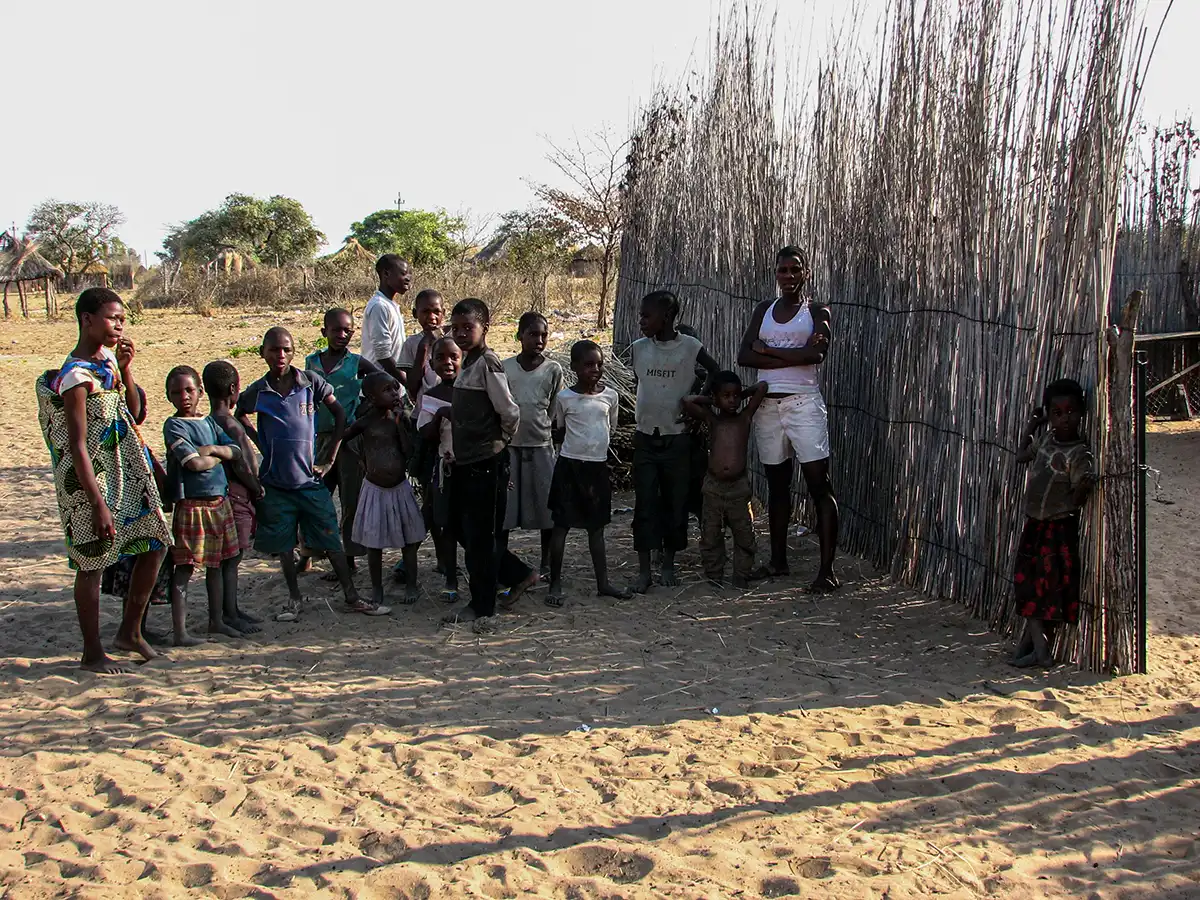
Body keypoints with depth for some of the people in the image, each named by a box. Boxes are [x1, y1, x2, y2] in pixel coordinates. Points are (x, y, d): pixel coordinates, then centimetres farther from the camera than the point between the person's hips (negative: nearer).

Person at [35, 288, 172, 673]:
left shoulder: (108, 359, 6)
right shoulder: (76, 375, -19)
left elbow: (134, 414, 11)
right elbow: (78, 447, -21)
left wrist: (125, 369, -3)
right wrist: (98, 504, -23)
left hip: (128, 474, 8)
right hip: (91, 481, -8)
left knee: (156, 543, 10)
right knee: (92, 563, 2)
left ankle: (130, 631, 23)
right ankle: (93, 653, 14)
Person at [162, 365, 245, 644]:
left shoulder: (209, 422, 13)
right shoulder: (174, 425, -9)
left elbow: (236, 451, 6)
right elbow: (194, 463, -20)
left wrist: (213, 449, -11)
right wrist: (220, 456, -2)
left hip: (220, 502, 8)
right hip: (191, 504, -8)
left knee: (218, 563, 16)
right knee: (185, 568, -5)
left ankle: (217, 620, 28)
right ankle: (180, 631, -2)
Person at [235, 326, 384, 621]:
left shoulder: (311, 382, -5)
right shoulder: (257, 392, -2)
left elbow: (340, 415, 4)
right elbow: (239, 416, 18)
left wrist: (330, 458, 1)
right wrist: (262, 445, 6)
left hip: (310, 478, -1)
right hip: (275, 481, 1)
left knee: (331, 540, 2)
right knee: (283, 544, 8)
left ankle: (351, 597, 10)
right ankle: (294, 599, 22)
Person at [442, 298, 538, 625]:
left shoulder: (488, 363, -16)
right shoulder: (468, 361, 11)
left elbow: (510, 413, -18)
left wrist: (499, 441, -3)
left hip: (486, 463, -9)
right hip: (467, 462, 9)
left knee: (479, 534, 1)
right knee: (462, 528, 16)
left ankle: (482, 604, 15)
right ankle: (519, 575, 27)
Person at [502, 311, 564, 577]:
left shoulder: (553, 370, -1)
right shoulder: (504, 368, 0)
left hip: (541, 446, 0)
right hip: (509, 446, 0)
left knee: (547, 506, 5)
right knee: (503, 508, 3)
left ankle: (547, 565, 19)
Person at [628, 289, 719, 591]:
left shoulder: (690, 346, -7)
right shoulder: (638, 348, 1)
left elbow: (716, 372, 5)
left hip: (677, 438, -1)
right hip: (645, 438, 2)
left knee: (675, 503, 6)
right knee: (644, 504, -2)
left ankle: (668, 564, 19)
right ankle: (644, 570, 3)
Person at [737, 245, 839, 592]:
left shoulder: (817, 311, 2)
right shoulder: (764, 310, 12)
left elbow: (816, 353, -16)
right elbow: (744, 356, -1)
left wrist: (768, 351, -9)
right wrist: (792, 358, -11)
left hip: (804, 404, -4)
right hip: (768, 404, 4)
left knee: (819, 484, -7)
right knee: (777, 484, 12)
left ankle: (827, 570, -7)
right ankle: (778, 560, 23)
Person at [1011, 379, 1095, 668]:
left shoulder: (1079, 454, -19)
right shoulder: (1046, 439, 2)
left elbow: (1076, 500, -19)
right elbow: (1021, 456, 22)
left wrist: (1084, 487, -40)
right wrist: (1032, 425, 19)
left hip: (1058, 528, -7)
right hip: (1034, 525, 7)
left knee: (1050, 591, 1)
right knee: (1027, 585, 10)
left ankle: (1041, 649, 11)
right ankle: (1034, 644, 21)